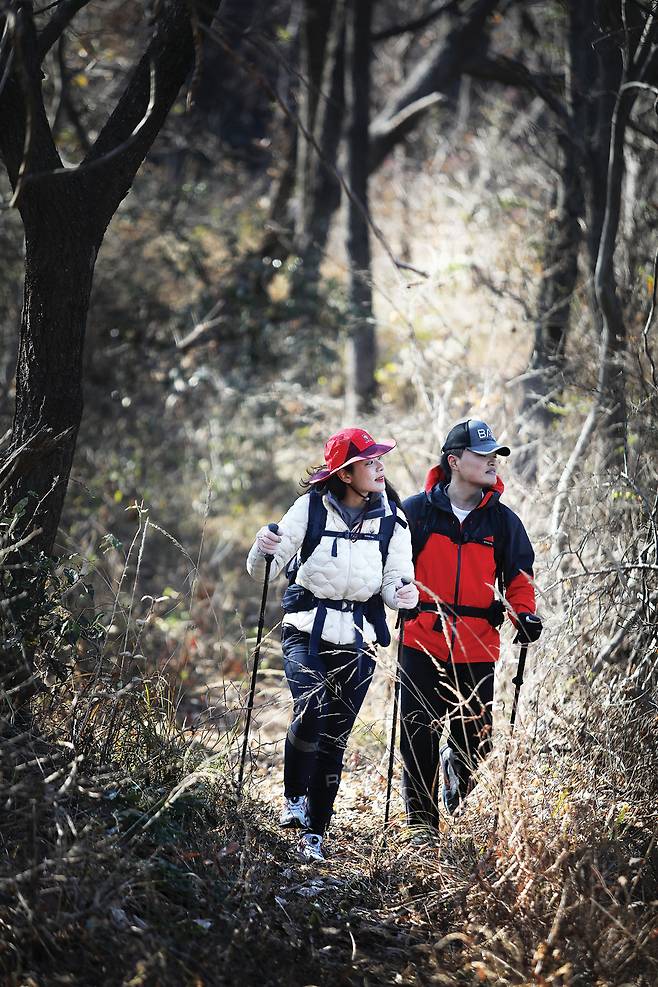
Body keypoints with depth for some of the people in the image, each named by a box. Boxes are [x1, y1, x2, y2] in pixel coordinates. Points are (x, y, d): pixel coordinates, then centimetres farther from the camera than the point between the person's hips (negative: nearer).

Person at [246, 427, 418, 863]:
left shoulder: (392, 519, 0)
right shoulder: (311, 507, -4)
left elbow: (393, 584, 2)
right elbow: (262, 571, -2)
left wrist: (403, 594, -21)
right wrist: (263, 548, -25)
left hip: (357, 639, 2)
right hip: (307, 629, -2)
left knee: (334, 738, 2)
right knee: (311, 708, -26)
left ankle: (314, 833, 11)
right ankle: (295, 797, -5)